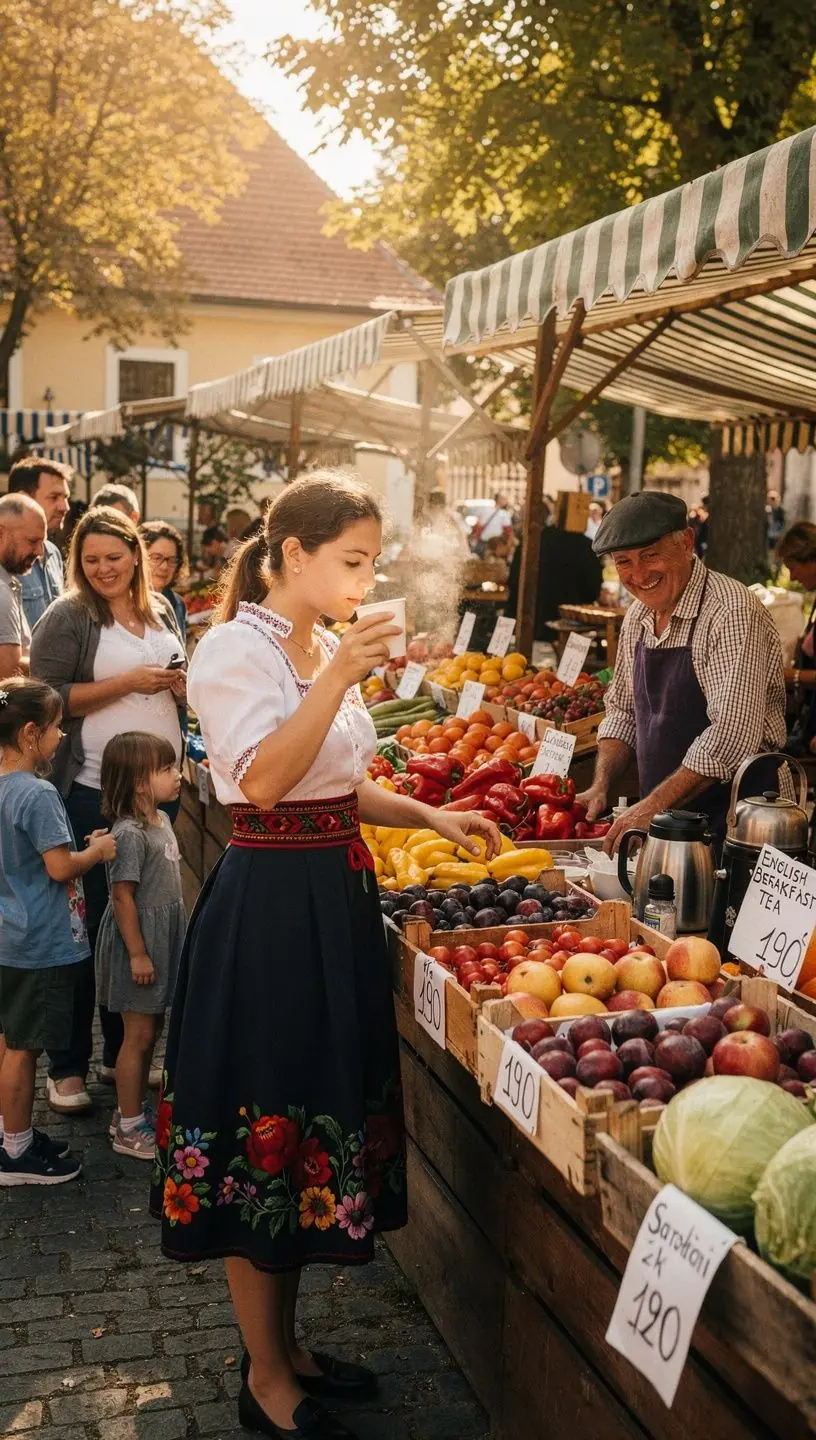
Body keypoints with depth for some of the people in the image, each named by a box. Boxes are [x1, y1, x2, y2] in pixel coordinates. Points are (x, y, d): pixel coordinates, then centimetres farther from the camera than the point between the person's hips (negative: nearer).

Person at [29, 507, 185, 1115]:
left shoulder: (160, 610, 11)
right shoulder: (66, 618, -8)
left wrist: (183, 686, 0)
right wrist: (128, 683, -20)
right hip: (93, 791, -6)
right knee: (89, 926, 1)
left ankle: (123, 1051, 28)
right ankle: (67, 1065, 13)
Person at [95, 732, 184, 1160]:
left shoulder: (161, 820, 7)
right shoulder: (130, 833, -22)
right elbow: (122, 897, -22)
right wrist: (137, 953, -20)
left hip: (162, 940, 9)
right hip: (138, 942, -9)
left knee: (150, 1028, 17)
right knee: (138, 1035, 0)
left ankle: (133, 1108, 30)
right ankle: (128, 1128, 11)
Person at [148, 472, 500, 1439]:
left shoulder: (327, 648, 12)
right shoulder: (235, 649, -13)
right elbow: (263, 780, -26)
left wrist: (431, 819, 9)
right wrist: (339, 676, -30)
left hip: (335, 902, 9)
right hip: (266, 912, -9)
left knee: (312, 1119, 16)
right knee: (264, 1132, 2)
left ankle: (285, 1345, 32)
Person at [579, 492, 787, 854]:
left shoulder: (732, 613, -18)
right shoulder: (638, 616, 8)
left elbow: (732, 736, -26)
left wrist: (654, 806, -26)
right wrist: (601, 787, 3)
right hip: (657, 812, 7)